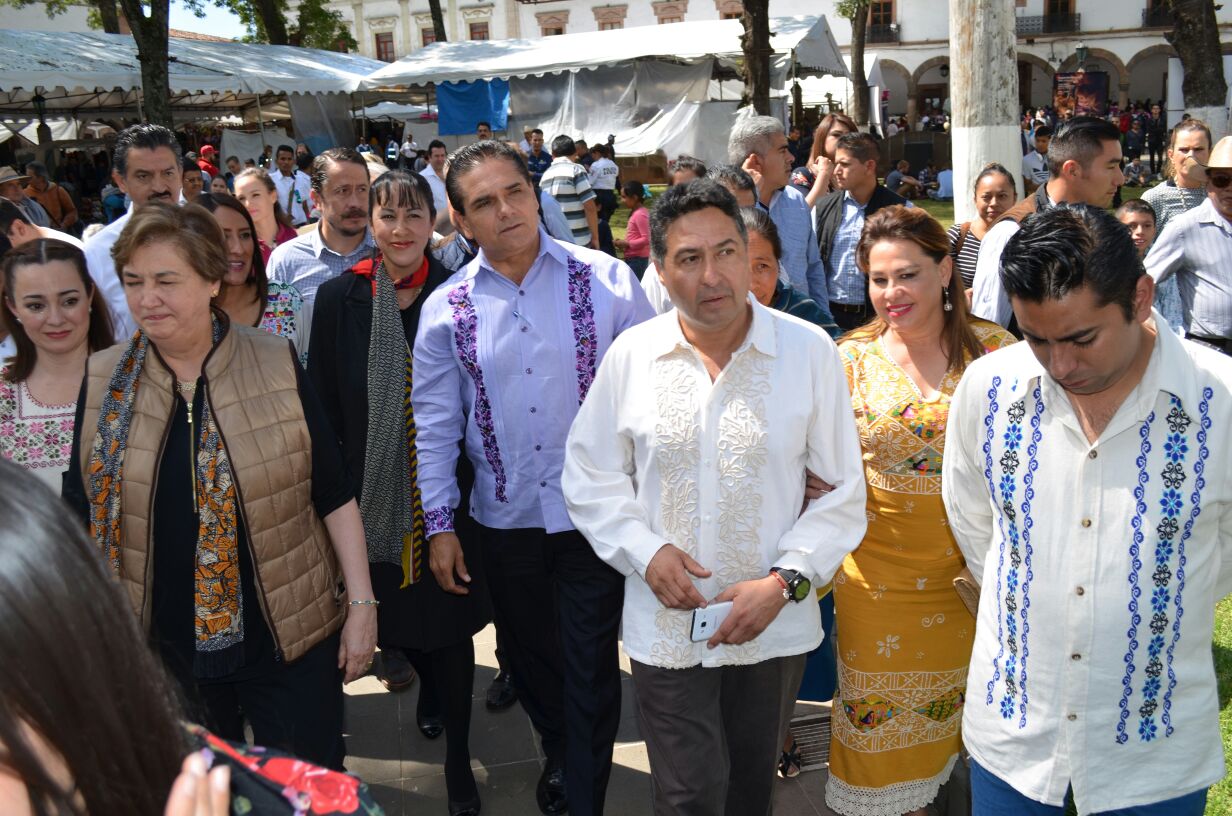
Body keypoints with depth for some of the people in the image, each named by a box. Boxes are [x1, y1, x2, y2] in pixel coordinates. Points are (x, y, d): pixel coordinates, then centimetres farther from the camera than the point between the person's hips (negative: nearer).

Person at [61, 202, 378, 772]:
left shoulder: (277, 366, -7)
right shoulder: (103, 382, -2)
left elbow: (334, 494, -3)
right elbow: (80, 513, 4)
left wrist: (361, 602, -5)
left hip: (293, 639, -2)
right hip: (162, 648, 2)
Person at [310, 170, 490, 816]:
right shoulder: (340, 297, -2)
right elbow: (323, 401, 2)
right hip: (372, 493, 2)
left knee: (449, 621, 4)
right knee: (393, 611, 14)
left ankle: (458, 757, 21)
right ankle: (432, 686, 47)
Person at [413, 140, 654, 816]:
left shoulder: (606, 280, -8)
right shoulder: (445, 310, -3)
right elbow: (435, 425, 3)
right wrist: (439, 524, 1)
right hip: (505, 518, 3)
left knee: (590, 667, 6)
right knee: (530, 656, 21)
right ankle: (557, 754, 48)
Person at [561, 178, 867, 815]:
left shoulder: (808, 351, -8)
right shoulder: (630, 356, -4)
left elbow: (842, 492, -4)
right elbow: (590, 477, 4)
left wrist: (784, 581, -15)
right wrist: (645, 551, -11)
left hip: (774, 626, 1)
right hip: (666, 626, 0)